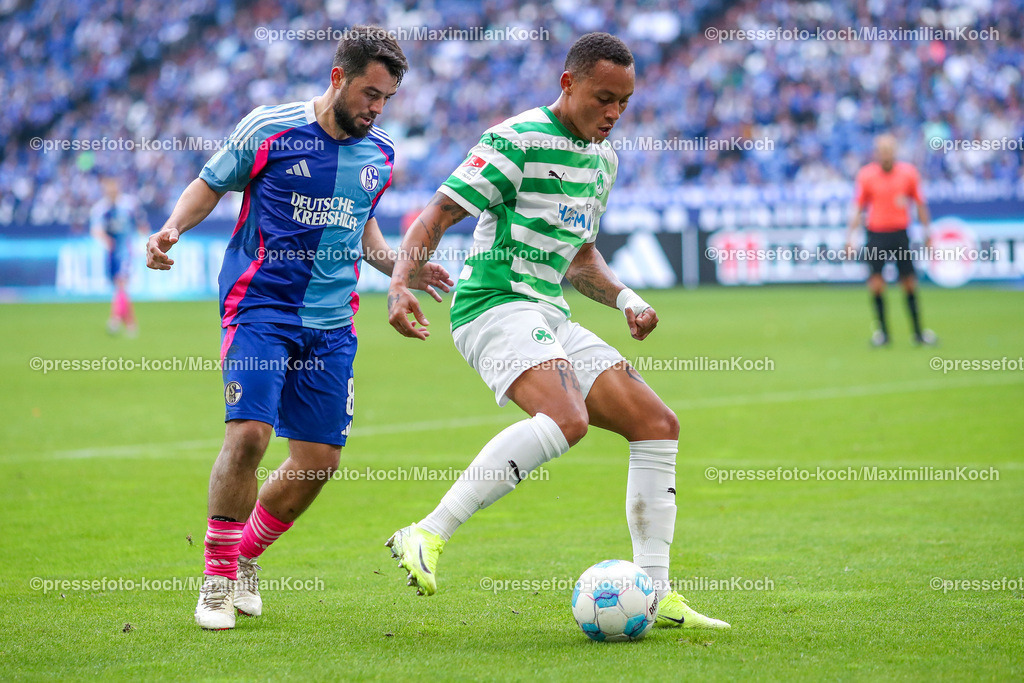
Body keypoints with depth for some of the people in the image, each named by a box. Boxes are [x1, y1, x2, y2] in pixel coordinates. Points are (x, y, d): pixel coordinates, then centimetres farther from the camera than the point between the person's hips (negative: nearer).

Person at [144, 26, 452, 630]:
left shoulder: (380, 155, 9)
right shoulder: (270, 129, -6)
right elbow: (211, 184, 6)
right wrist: (174, 227, -12)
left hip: (332, 322, 5)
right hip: (260, 304, -5)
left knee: (320, 458, 1)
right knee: (249, 434, -20)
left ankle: (247, 557, 26)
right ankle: (217, 579, -4)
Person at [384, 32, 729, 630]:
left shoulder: (603, 158, 17)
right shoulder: (518, 141, -9)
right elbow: (437, 216, -11)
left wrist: (623, 296, 11)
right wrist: (402, 284, -26)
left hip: (550, 318, 9)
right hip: (496, 306, -9)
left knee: (658, 424, 1)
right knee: (566, 419, -34)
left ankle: (653, 593, 5)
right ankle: (427, 537, -30)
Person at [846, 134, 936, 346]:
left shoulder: (908, 173, 0)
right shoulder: (866, 175, -2)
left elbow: (920, 205, 8)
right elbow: (858, 209, 2)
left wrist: (927, 233, 5)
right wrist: (850, 237, -4)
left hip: (900, 234, 1)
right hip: (876, 235, -1)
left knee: (909, 283, 2)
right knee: (876, 283, -7)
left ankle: (918, 331, 11)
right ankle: (882, 331, 4)